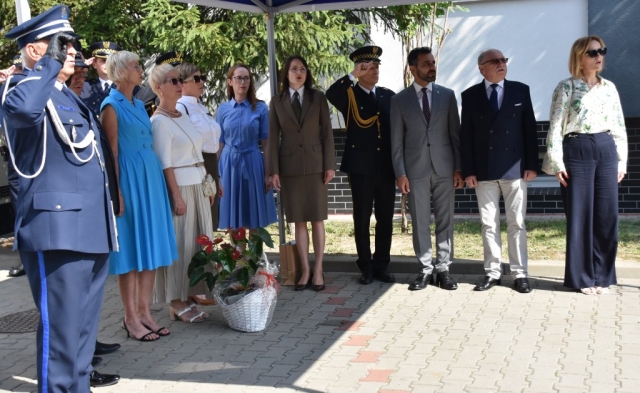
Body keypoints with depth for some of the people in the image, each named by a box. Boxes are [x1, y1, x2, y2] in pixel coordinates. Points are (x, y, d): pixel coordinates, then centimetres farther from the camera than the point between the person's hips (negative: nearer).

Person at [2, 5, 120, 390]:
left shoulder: (67, 95, 20)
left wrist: (108, 204, 27)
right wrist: (49, 66, -22)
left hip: (89, 223, 10)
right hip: (57, 224, -10)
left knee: (85, 312, 20)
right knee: (61, 318, -6)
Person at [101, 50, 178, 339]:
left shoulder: (139, 105, 15)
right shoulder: (112, 106, -7)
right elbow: (111, 151, -11)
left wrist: (156, 181, 14)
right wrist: (116, 192, -16)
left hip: (151, 177, 8)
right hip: (129, 179, -8)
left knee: (151, 245, 8)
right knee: (131, 249, -2)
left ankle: (144, 312, 16)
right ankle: (131, 318, 6)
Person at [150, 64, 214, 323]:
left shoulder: (183, 116, 15)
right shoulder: (159, 121, -10)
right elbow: (165, 164, -16)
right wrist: (177, 196, -19)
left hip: (198, 186, 9)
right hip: (179, 186, -9)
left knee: (198, 240, 10)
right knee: (179, 242, -4)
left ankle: (189, 295, 18)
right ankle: (176, 302, 4)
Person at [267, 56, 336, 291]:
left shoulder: (318, 98, 4)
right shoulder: (277, 102, 6)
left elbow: (327, 132, 1)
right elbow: (273, 138, 3)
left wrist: (330, 165, -5)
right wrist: (273, 170, -3)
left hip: (315, 164, -1)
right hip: (290, 166, 1)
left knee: (317, 219, 2)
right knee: (299, 221, 4)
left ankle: (318, 270, 9)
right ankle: (305, 270, 11)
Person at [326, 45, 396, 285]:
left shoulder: (389, 96, 11)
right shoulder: (349, 95, 1)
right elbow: (330, 95, -23)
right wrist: (353, 76, -23)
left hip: (386, 167, 3)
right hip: (361, 167, -3)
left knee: (385, 218, 7)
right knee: (362, 219, 3)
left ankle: (382, 265, 17)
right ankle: (366, 267, 12)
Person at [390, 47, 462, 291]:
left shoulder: (447, 95, 6)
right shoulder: (400, 100, 3)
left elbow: (455, 134, 6)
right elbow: (397, 140, 2)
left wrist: (459, 168, 0)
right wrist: (400, 173, -5)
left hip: (444, 168, 1)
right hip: (416, 170, -1)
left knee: (445, 221, 4)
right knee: (420, 222, 4)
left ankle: (443, 269, 12)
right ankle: (426, 269, 13)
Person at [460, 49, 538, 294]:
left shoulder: (521, 90, 5)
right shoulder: (470, 96, 4)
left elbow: (530, 129, 4)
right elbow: (466, 136, 2)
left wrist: (532, 164, -3)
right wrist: (468, 170, -4)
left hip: (515, 168, 0)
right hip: (484, 171, 0)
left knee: (516, 223, 4)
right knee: (488, 224, 5)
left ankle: (519, 274, 9)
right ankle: (492, 272, 13)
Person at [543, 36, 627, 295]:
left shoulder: (609, 87, 12)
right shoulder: (566, 87, -2)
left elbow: (619, 127, 14)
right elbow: (555, 127, -6)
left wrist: (621, 161, 10)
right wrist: (557, 162, -11)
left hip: (606, 151, 5)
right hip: (577, 152, -4)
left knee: (607, 215, 4)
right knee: (580, 216, 0)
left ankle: (602, 276, 15)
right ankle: (582, 277, 9)